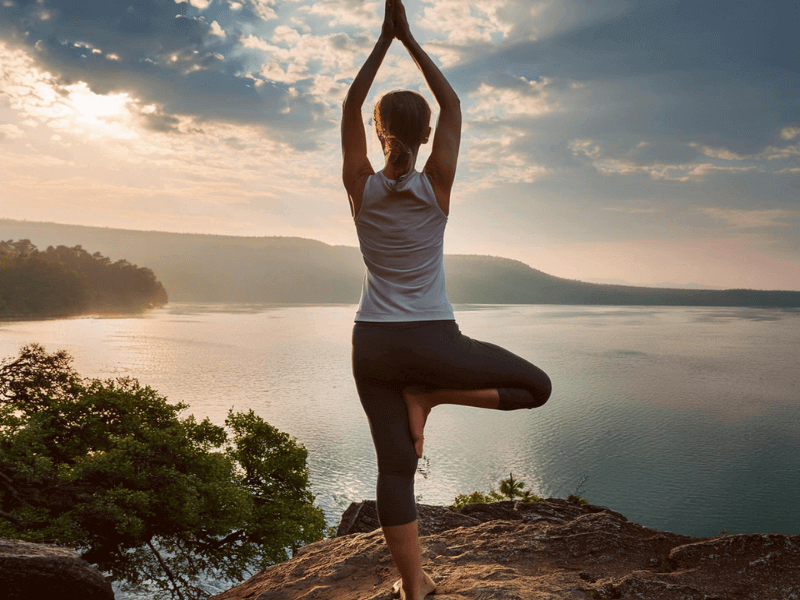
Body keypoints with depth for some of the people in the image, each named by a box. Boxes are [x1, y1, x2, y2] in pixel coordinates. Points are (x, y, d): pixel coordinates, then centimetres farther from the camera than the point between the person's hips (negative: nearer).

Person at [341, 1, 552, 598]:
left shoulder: (362, 187, -4)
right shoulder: (436, 185, -7)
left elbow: (350, 107, 8)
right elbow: (453, 105, 5)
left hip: (373, 346, 3)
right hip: (433, 343, -3)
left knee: (395, 468, 9)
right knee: (536, 385, 14)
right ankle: (427, 396, -1)